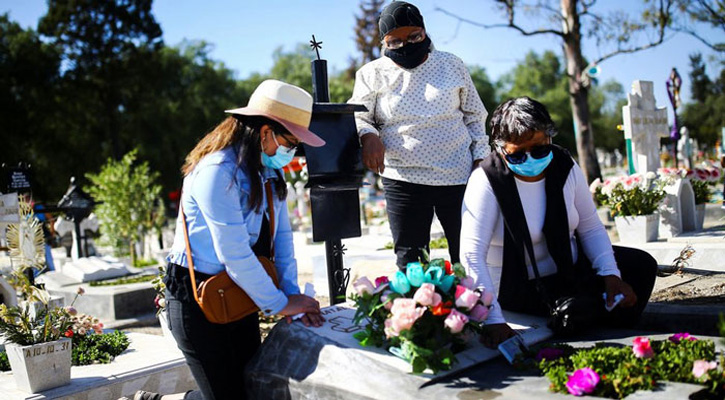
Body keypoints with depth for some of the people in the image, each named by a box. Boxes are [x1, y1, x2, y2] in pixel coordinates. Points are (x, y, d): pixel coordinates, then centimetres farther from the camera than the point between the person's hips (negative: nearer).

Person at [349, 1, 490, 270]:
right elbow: (357, 117, 2)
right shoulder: (373, 74, 3)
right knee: (409, 262, 3)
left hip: (458, 177, 1)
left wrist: (480, 158, 4)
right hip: (403, 180, -1)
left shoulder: (451, 65, 7)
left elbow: (474, 115, 12)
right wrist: (368, 137, -20)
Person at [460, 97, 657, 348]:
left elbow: (591, 228, 2)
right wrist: (493, 320, -37)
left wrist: (611, 275, -14)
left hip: (571, 267, 6)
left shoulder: (565, 168, -6)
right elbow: (472, 255, -30)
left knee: (642, 266, -5)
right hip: (519, 287, -6)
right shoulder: (487, 181, -23)